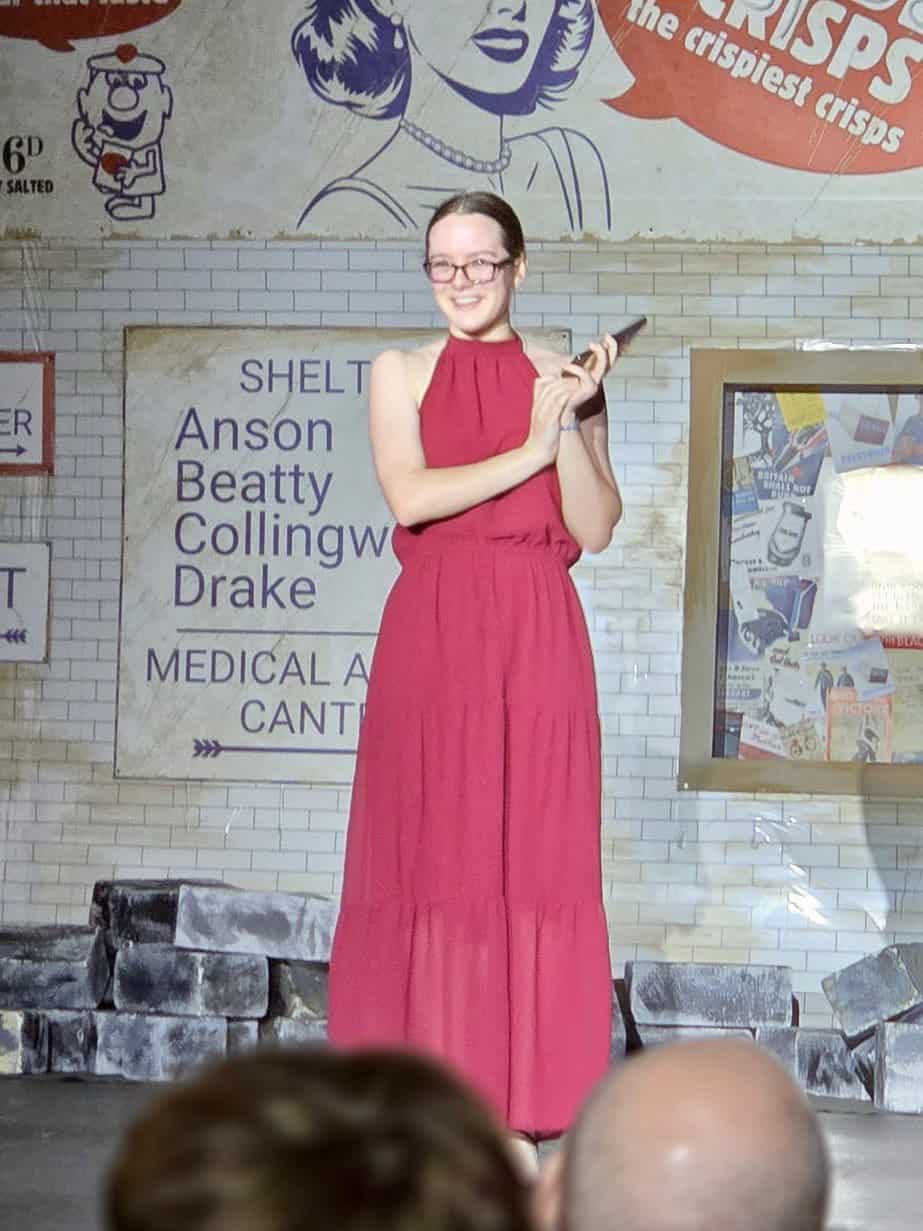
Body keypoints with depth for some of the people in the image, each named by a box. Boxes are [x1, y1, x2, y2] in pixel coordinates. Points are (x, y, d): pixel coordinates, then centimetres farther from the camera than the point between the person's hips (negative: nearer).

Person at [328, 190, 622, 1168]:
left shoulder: (564, 377, 9)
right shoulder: (402, 375, 7)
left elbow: (596, 529, 1)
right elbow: (408, 498, -9)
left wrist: (571, 421, -10)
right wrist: (527, 451, -11)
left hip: (537, 642, 1)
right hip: (432, 636, 0)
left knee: (536, 854, 0)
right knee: (430, 855, 0)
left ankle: (527, 1095, 6)